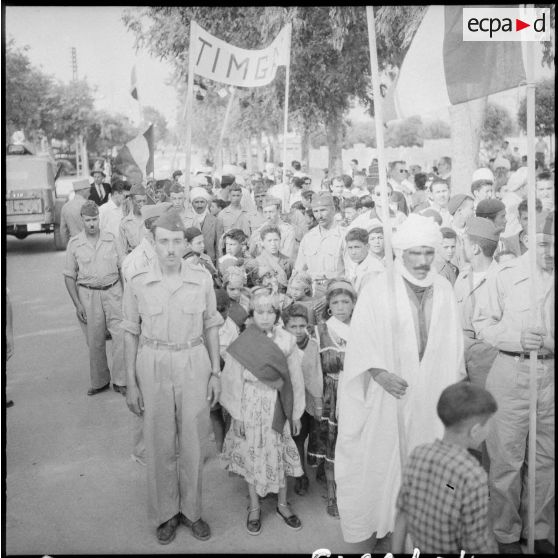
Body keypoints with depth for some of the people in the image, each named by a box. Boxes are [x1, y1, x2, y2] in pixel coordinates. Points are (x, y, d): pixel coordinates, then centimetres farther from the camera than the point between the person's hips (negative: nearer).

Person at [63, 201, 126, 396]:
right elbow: (69, 277, 2)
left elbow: (123, 267, 7)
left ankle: (120, 381, 8)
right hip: (88, 294, 0)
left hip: (113, 291, 1)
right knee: (95, 342, 8)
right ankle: (99, 382, 25)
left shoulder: (111, 239, 2)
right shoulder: (74, 244, -1)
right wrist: (77, 305, -4)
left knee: (122, 336, -5)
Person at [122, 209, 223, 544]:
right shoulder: (138, 285, -5)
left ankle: (192, 510, 32)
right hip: (153, 366, 0)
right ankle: (166, 513, 32)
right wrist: (131, 383, 1)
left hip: (194, 364, 1)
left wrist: (216, 373, 3)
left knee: (194, 442, 10)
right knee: (160, 443, 11)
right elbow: (131, 335, 1)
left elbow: (211, 328, 4)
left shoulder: (202, 281, -4)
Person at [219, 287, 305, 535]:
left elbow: (296, 379, -1)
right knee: (252, 456, 10)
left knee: (280, 455, 12)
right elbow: (234, 381, -6)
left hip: (279, 407, 2)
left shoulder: (287, 340, -5)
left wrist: (296, 413, 1)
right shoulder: (242, 344, -10)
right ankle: (254, 507, 30)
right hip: (252, 406, -1)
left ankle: (282, 504, 33)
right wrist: (237, 415, -6)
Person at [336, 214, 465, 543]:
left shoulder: (444, 290, 2)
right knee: (382, 458, 8)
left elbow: (453, 343, 8)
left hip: (432, 393, 3)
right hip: (389, 393, -3)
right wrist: (380, 373, -20)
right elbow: (361, 340, -9)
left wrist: (456, 386, 9)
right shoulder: (378, 289, -10)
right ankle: (376, 517, 28)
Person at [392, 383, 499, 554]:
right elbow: (476, 542, -21)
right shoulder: (473, 476, -30)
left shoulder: (417, 455, -13)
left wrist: (396, 552, 8)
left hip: (422, 548, 5)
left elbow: (402, 516, -4)